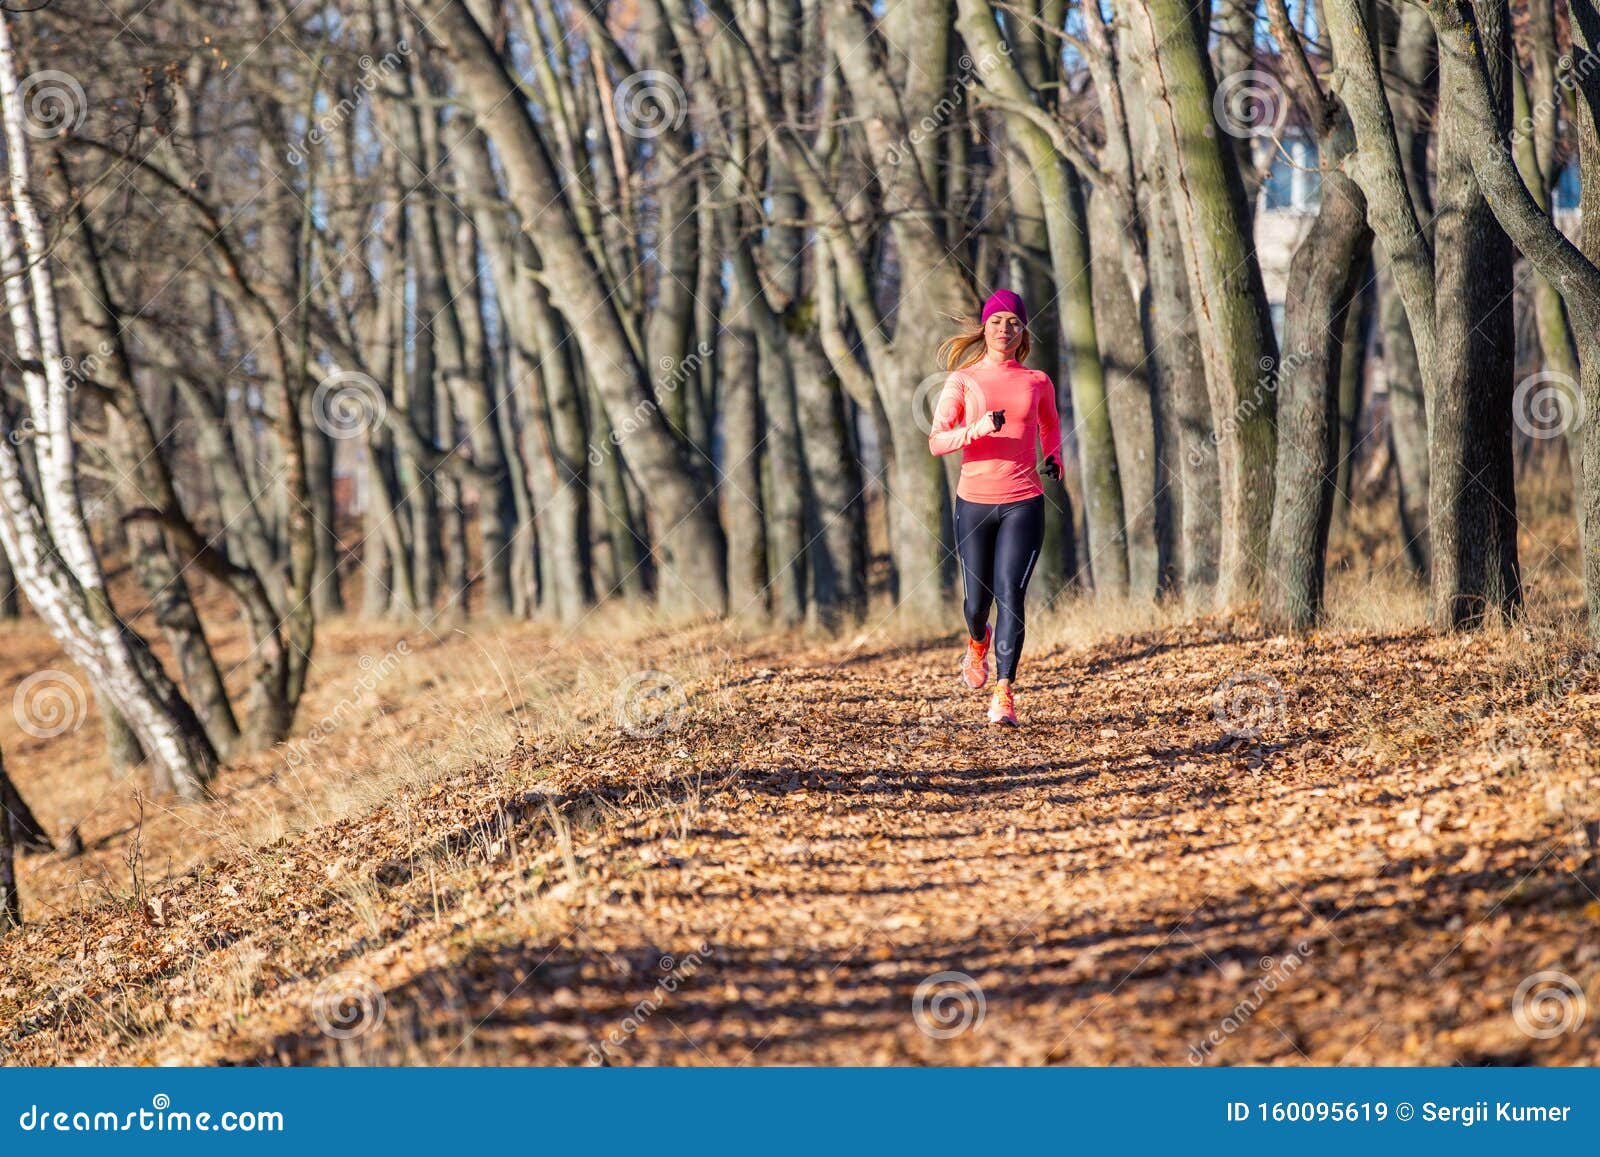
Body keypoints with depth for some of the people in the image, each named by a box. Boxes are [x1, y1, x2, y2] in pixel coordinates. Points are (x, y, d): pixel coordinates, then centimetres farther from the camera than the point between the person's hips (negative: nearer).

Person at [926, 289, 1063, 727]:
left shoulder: (1037, 382, 7)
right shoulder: (963, 380, 1)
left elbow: (1050, 425, 27)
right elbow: (936, 441, -7)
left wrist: (1054, 458, 7)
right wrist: (977, 429, -24)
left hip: (1024, 503, 0)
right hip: (975, 502, 0)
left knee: (1011, 593, -14)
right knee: (978, 598, 8)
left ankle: (1003, 692, -15)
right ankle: (978, 642, 45)